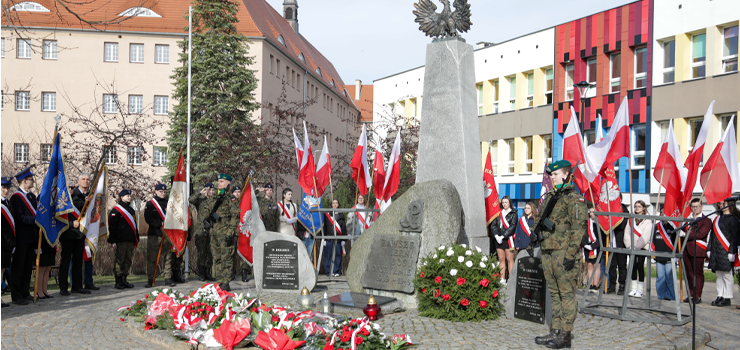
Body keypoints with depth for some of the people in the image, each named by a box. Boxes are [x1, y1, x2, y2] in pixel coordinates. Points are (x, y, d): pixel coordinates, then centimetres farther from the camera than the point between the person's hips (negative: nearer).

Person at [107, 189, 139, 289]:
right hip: (120, 241, -7)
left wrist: (136, 240, 20)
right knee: (119, 260, -4)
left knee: (128, 260, 6)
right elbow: (111, 226, -7)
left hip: (130, 241, 7)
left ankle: (124, 280, 13)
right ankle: (118, 282, 0)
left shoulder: (131, 210, 19)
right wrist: (112, 241, -13)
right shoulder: (115, 210, -2)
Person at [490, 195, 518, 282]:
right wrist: (496, 235, -6)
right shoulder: (499, 213, 15)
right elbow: (493, 225, 9)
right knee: (501, 259, 5)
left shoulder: (513, 214, 2)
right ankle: (502, 280, 8)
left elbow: (512, 227, -8)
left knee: (509, 259, -5)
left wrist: (503, 236, -14)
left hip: (508, 239, -5)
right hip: (498, 239, 5)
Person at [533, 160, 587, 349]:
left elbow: (578, 228, -15)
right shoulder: (549, 197, 18)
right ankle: (555, 332, 18)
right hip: (548, 252, 9)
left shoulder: (574, 198, -8)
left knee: (567, 294, -3)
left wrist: (571, 254, -19)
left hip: (564, 253, -9)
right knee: (555, 294, 12)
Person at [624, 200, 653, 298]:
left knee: (640, 267, -6)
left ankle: (640, 290, -1)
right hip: (632, 248, 4)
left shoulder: (648, 220, -2)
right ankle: (633, 289, 6)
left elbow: (646, 236, -9)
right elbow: (627, 232, 10)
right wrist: (629, 245, -2)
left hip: (642, 247, -4)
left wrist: (637, 246, -12)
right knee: (633, 266, 2)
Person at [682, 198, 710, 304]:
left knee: (698, 274, -1)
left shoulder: (706, 221, 1)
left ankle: (697, 296, 3)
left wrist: (685, 235, -12)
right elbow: (683, 231, 22)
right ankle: (691, 295, 14)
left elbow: (700, 235, -12)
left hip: (698, 251, -5)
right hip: (686, 250, 5)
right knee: (689, 274, 8)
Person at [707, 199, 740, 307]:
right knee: (719, 275, 10)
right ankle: (720, 296, 15)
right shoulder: (717, 218, 16)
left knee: (727, 275, -2)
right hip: (716, 252, 7)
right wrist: (709, 249, 15)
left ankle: (727, 298, 3)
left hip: (726, 252, -7)